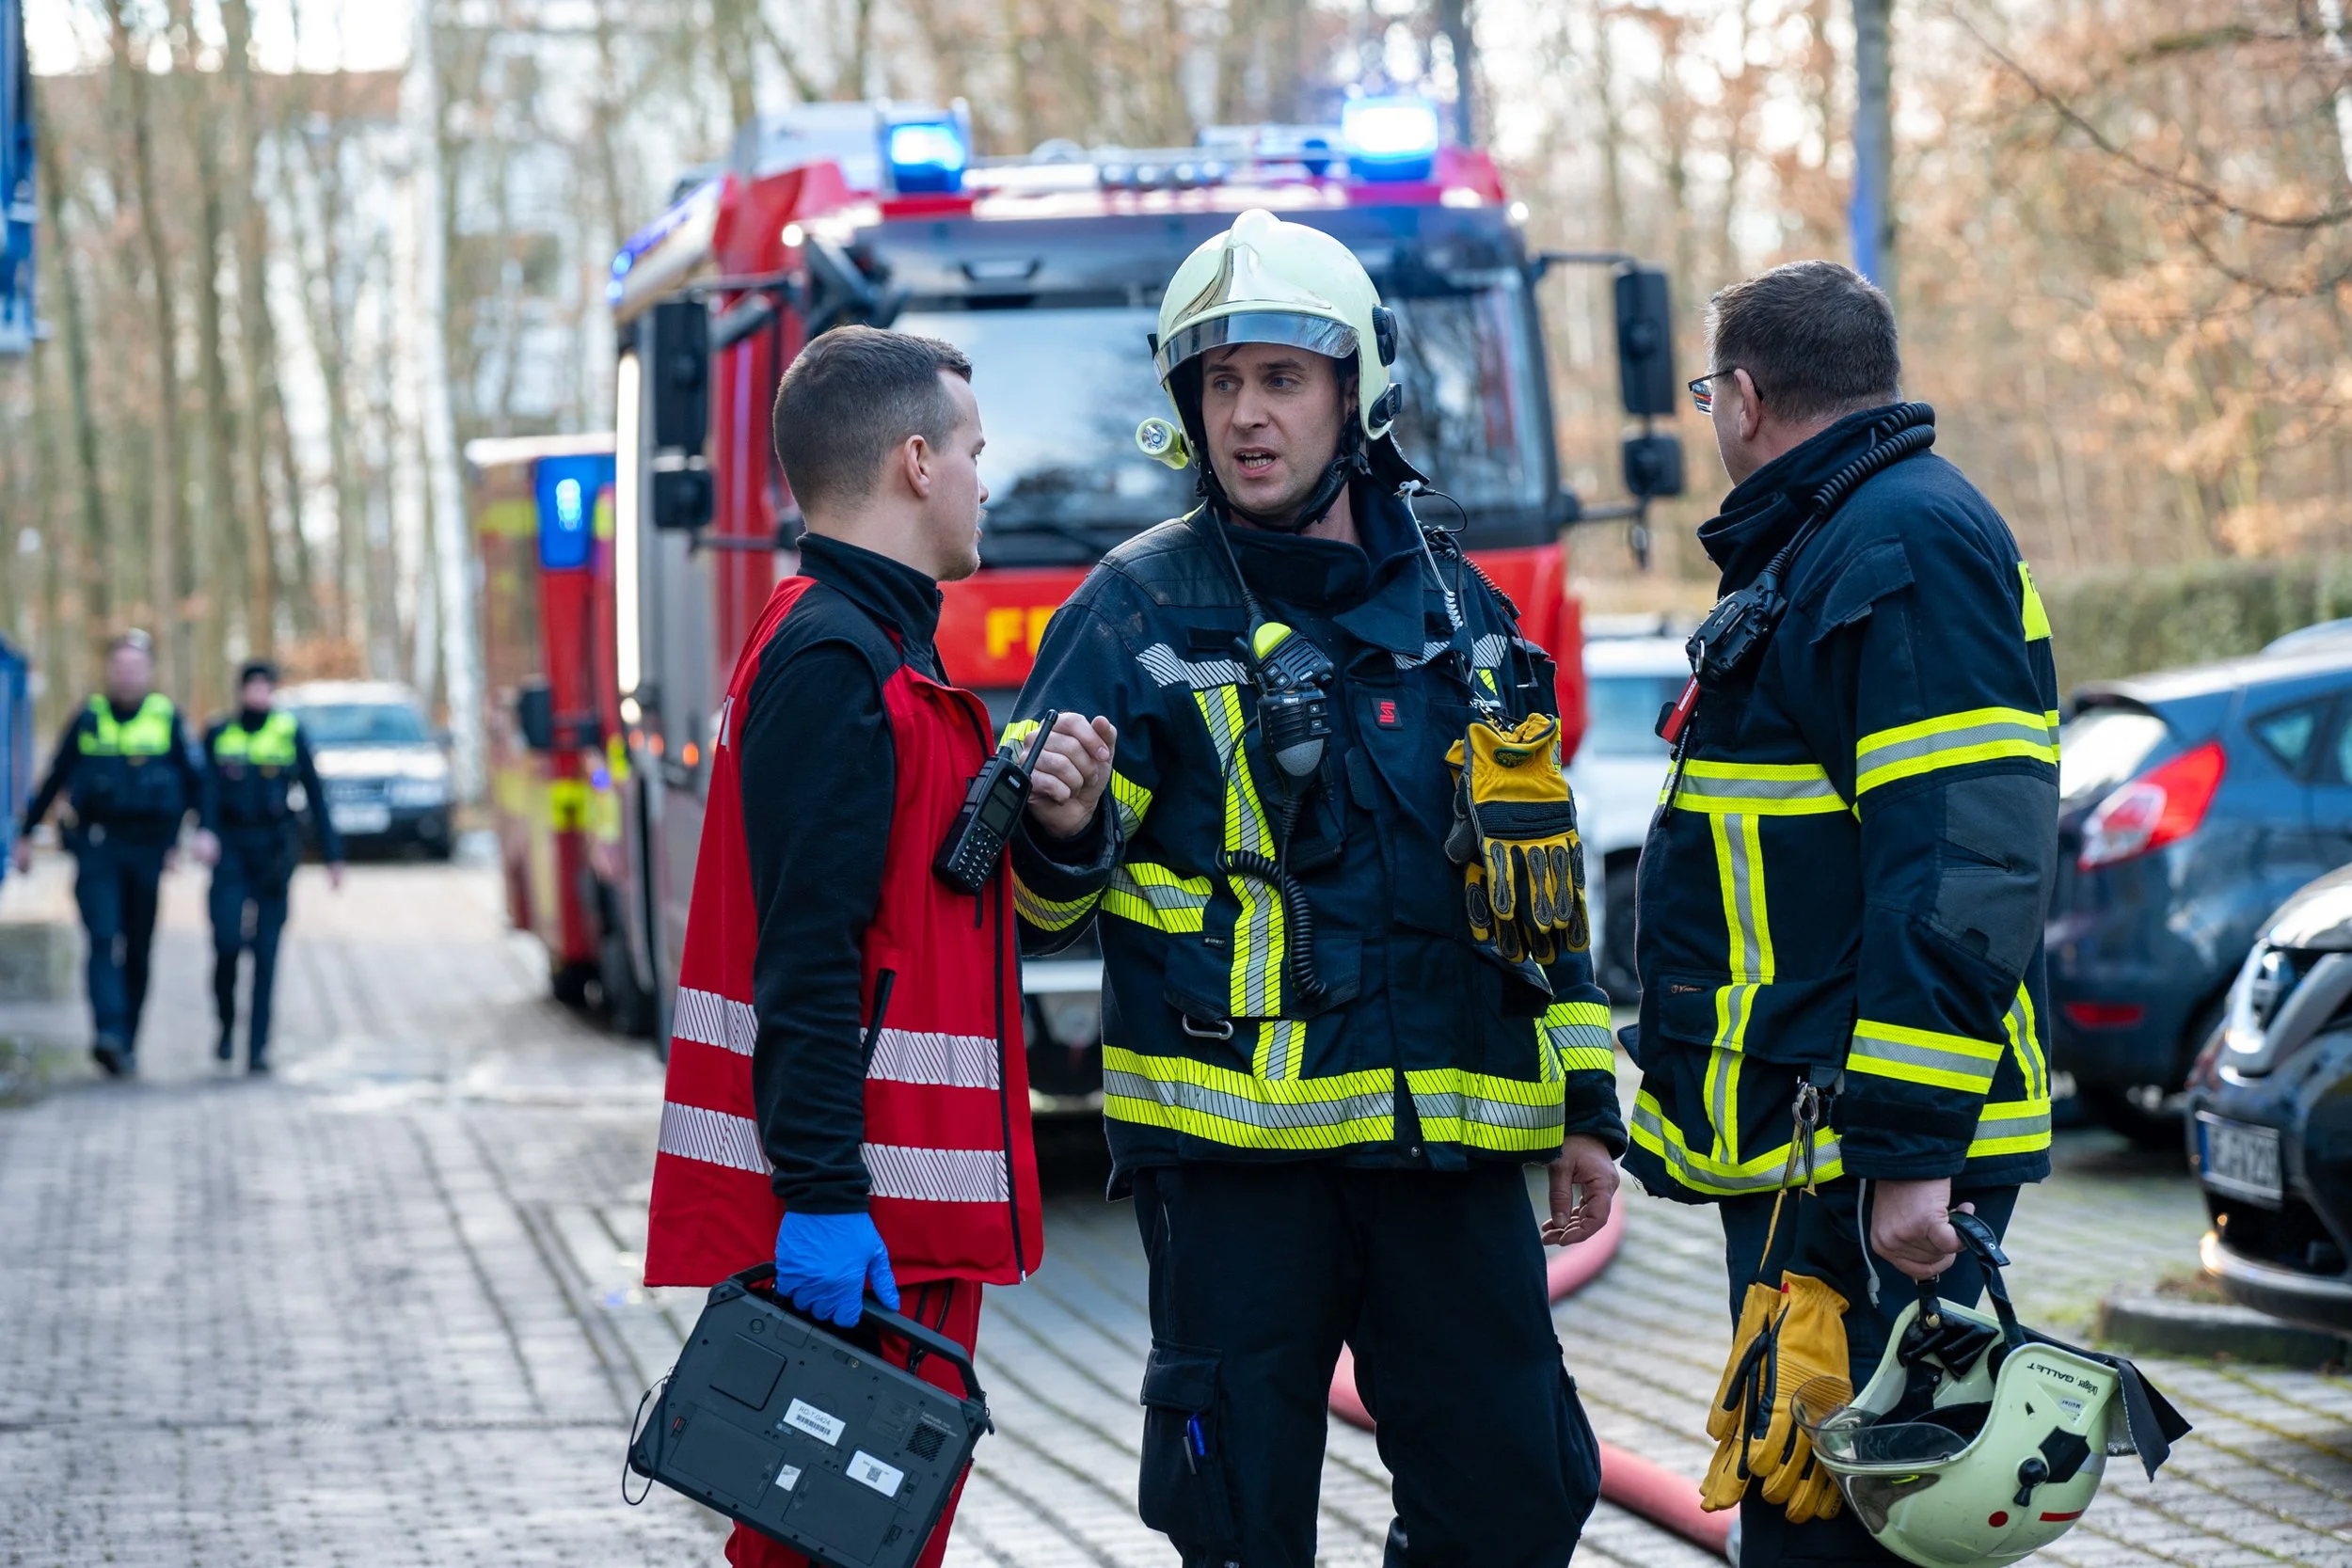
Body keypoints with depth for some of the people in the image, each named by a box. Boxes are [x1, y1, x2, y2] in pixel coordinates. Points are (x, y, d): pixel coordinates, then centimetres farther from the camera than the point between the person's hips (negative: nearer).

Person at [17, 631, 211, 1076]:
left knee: (138, 950, 6)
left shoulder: (166, 717, 6)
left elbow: (194, 780, 7)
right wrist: (26, 833, 17)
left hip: (147, 848, 1)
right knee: (103, 939, -16)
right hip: (96, 846, -1)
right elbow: (56, 778, 15)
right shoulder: (88, 717, 7)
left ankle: (127, 1044, 15)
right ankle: (108, 1034, -29)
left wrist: (204, 829, -9)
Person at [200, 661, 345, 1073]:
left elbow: (314, 794, 7)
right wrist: (206, 833, -22)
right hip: (231, 846, 0)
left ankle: (259, 1046, 1)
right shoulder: (220, 736, 8)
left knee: (266, 950, -2)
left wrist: (332, 853, 4)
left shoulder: (290, 733, 6)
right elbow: (208, 789, -4)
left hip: (274, 849, 0)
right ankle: (227, 1026, 12)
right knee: (227, 941, -11)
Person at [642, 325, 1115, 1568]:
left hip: (907, 1212, 10)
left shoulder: (879, 650, 20)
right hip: (861, 1227, -10)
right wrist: (821, 1195, -24)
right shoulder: (835, 661, -13)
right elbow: (806, 955, -20)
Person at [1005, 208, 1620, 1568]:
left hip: (1452, 1147, 4)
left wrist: (1586, 1103, 18)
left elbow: (1545, 870, 21)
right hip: (1235, 1140, -4)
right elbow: (1045, 900, -1)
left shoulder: (1459, 609, 13)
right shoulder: (1143, 610, 0)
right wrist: (1063, 841, -25)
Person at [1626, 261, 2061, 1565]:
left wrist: (1908, 1150, -26)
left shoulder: (1913, 540, -12)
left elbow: (1963, 865, -22)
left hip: (1869, 1174, -11)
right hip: (1801, 1160, 11)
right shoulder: (1814, 546, 21)